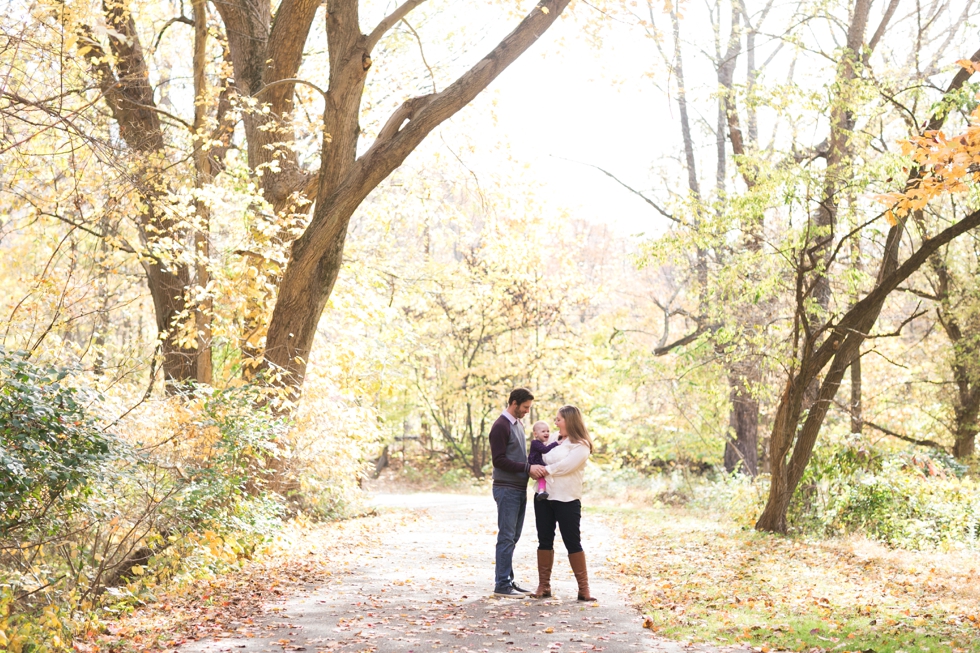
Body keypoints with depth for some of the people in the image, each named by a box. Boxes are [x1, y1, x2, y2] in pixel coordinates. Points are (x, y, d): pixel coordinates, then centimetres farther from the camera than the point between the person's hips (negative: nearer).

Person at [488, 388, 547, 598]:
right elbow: (498, 460, -18)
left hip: (519, 489, 9)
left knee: (512, 537, 11)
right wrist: (527, 468, -20)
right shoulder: (500, 426, -12)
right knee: (506, 537, -6)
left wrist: (532, 468, 5)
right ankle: (501, 585, -3)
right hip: (506, 489, -9)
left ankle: (508, 580, 16)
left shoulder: (518, 424, 16)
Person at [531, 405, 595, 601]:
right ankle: (544, 586, 15)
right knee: (545, 541, 9)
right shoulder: (554, 439, 12)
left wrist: (544, 469, -10)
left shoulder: (581, 445, -8)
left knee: (573, 543, -2)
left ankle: (583, 588, 3)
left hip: (567, 500, -6)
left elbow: (565, 466, -19)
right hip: (544, 497, 6)